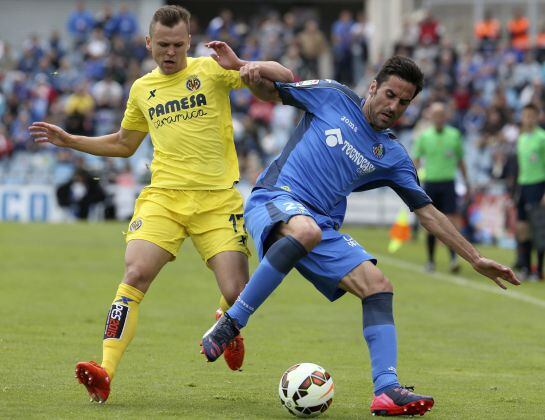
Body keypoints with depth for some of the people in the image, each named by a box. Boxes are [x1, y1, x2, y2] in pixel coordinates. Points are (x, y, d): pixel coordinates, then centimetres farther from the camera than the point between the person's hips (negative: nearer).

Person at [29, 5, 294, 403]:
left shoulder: (211, 70, 2)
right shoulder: (143, 89, 14)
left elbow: (285, 78, -5)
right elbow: (124, 143, 31)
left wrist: (241, 66, -22)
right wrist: (70, 141, 23)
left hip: (217, 199, -2)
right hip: (163, 195, 2)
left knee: (238, 295, -9)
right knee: (135, 275, -20)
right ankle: (104, 373, -23)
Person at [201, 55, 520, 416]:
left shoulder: (393, 156, 13)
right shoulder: (332, 97, 4)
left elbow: (428, 212, 17)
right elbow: (270, 89, 13)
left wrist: (476, 259, 13)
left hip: (323, 228, 5)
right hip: (274, 199, -5)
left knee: (379, 286, -13)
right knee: (306, 230, -41)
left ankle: (387, 390, -19)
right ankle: (230, 324, -33)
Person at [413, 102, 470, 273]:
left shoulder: (454, 135, 5)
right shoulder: (423, 136, 3)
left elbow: (460, 161, 13)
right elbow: (416, 160, 3)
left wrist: (466, 182, 14)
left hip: (448, 183, -1)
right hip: (430, 183, 1)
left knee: (451, 220, -13)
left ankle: (454, 258, -18)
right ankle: (431, 260, 15)